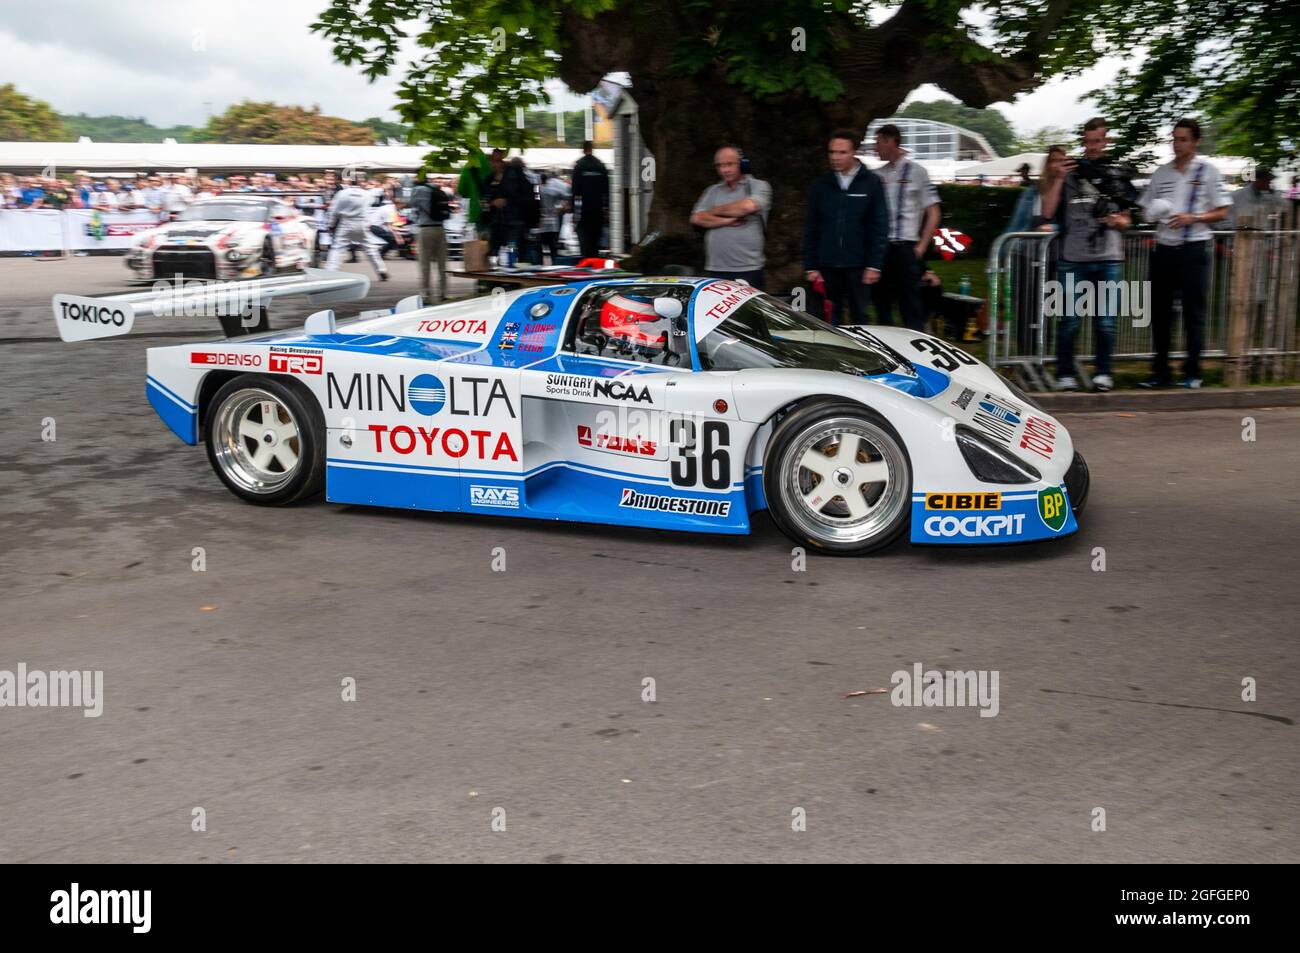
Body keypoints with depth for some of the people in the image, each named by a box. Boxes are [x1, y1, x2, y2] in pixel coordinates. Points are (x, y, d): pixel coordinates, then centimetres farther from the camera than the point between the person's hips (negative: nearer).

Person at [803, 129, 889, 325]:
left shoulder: (871, 183, 1)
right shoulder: (820, 185, 7)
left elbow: (880, 227, -2)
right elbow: (810, 229, 7)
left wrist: (874, 265, -8)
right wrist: (810, 266, 1)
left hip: (858, 265, -2)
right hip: (827, 265, 2)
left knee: (860, 317, 5)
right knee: (830, 320, 5)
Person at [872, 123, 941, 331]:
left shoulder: (916, 171, 2)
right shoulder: (877, 175, 12)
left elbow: (933, 213, 1)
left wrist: (921, 247, -7)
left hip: (905, 246, -4)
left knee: (910, 304, -6)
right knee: (882, 302, 9)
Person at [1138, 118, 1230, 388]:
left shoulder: (1207, 171, 2)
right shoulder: (1161, 172, 12)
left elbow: (1222, 212, 1)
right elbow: (1146, 209, 16)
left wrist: (1192, 218, -15)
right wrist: (1152, 215, -6)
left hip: (1194, 247, -4)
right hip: (1164, 247, 4)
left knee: (1194, 311, -1)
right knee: (1159, 311, 4)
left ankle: (1193, 372, 5)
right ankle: (1160, 372, 12)